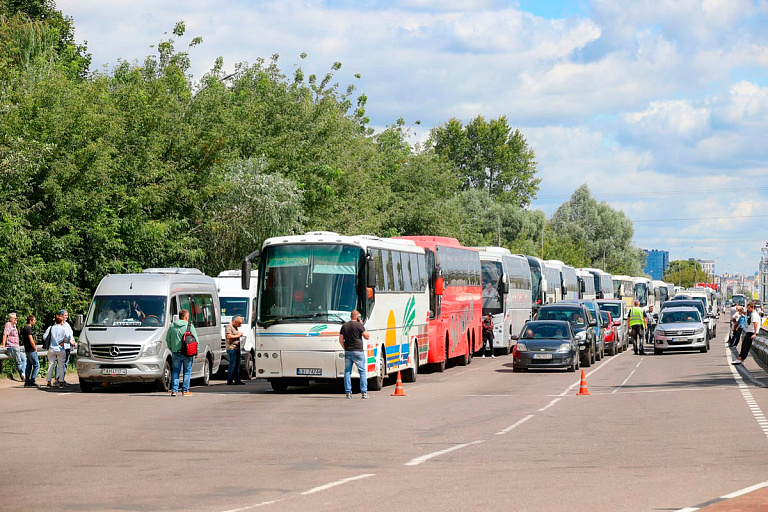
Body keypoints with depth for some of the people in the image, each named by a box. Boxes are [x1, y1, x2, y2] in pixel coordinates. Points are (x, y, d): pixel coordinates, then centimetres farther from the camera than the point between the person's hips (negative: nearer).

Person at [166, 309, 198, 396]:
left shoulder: (172, 326, 7)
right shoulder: (189, 326, -4)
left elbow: (168, 339, 12)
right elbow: (195, 340, -4)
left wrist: (171, 349, 22)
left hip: (175, 352, 3)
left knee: (175, 371, 10)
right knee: (187, 371, 6)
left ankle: (174, 390, 4)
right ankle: (185, 391, 4)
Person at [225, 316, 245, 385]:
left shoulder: (235, 327, 21)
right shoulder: (229, 327, -8)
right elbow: (229, 336, -18)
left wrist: (240, 335, 13)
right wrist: (238, 335, -11)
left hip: (237, 348, 9)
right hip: (231, 348, -9)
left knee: (237, 364, 10)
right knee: (232, 364, -10)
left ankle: (237, 379, 14)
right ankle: (229, 380, -8)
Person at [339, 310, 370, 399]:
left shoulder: (344, 326, 7)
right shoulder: (359, 325, -7)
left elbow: (341, 340, 8)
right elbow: (367, 337, -2)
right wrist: (362, 325, 3)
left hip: (348, 352, 4)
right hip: (358, 351, -4)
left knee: (347, 372, 7)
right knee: (362, 372, 3)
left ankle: (348, 392, 3)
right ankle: (364, 392, -2)